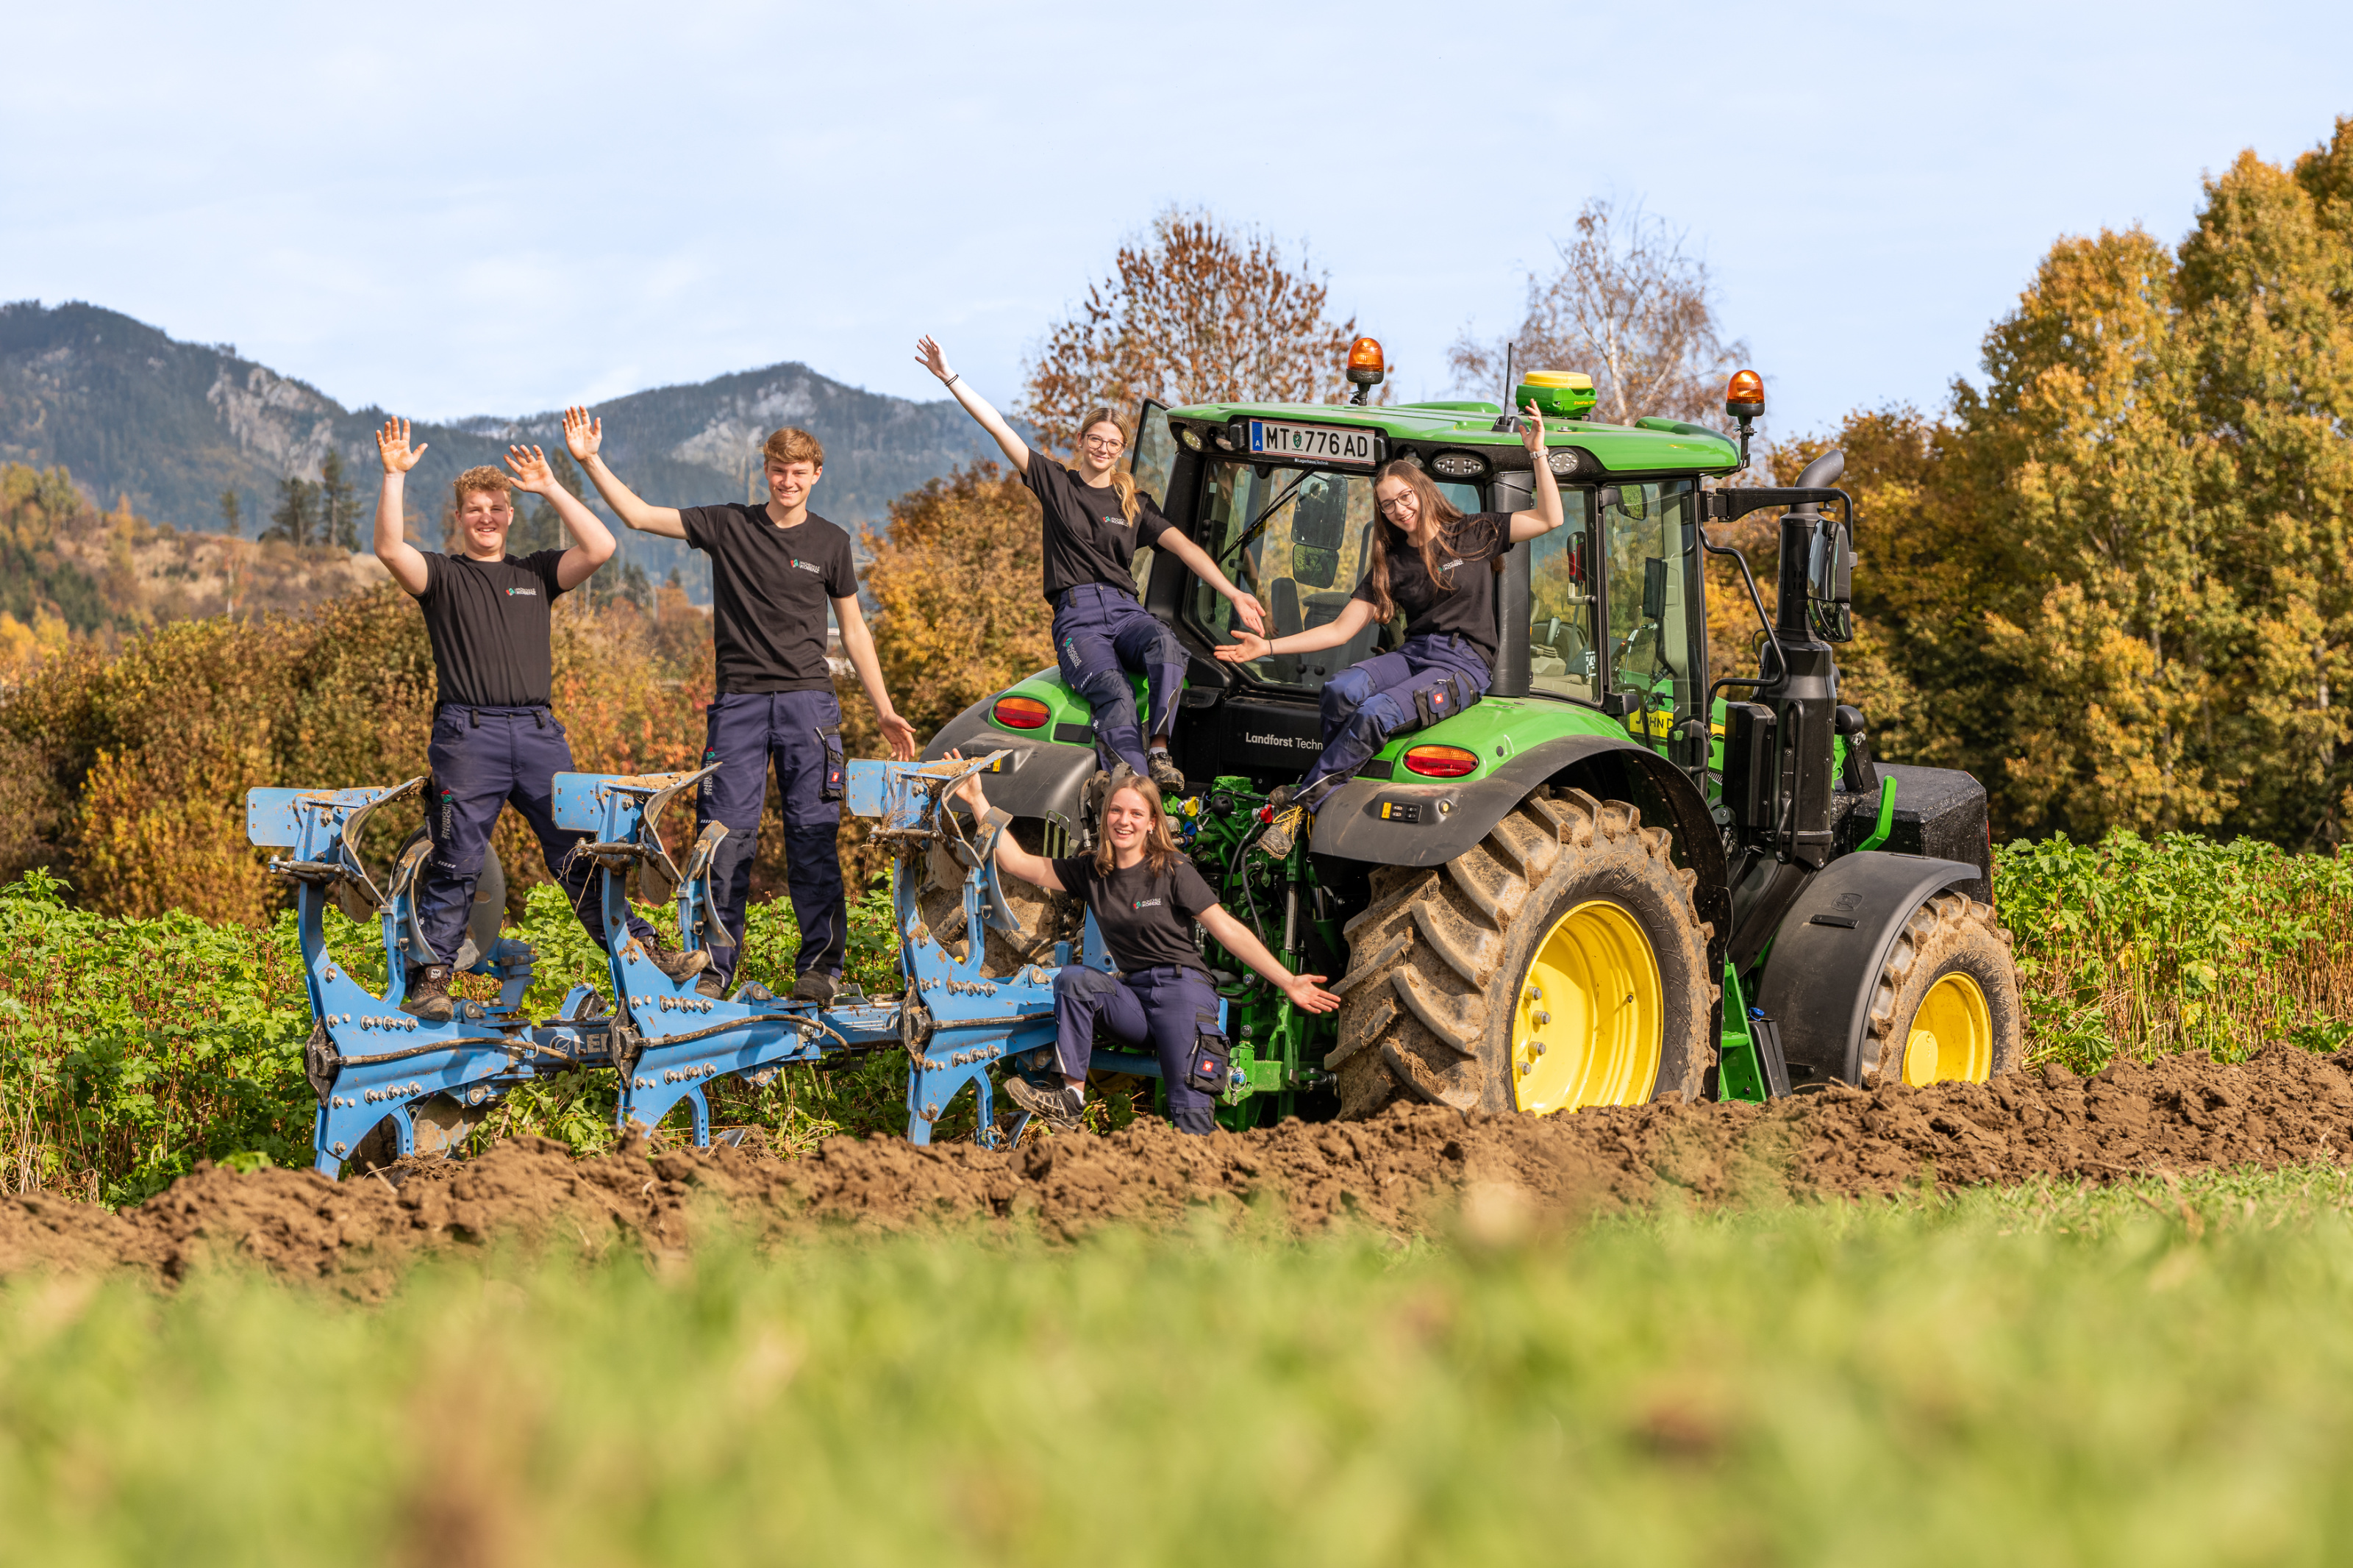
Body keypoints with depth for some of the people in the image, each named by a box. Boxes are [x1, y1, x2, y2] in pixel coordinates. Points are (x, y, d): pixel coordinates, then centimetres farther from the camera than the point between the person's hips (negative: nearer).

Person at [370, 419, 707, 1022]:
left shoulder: (536, 572, 18)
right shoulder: (441, 574, 10)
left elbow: (600, 548, 3)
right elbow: (390, 550, -9)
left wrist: (550, 488, 2)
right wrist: (394, 477, -13)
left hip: (539, 733, 3)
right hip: (468, 734, -2)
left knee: (582, 852, 3)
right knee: (455, 862, -5)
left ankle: (642, 950, 6)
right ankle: (430, 978, -2)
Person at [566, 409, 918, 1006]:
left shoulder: (830, 543, 9)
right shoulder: (728, 526, 7)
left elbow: (853, 631, 14)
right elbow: (639, 515, 2)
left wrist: (884, 711, 11)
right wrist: (591, 462, -8)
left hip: (808, 699, 0)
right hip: (738, 700, 0)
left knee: (813, 834, -4)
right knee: (726, 834, -2)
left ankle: (822, 965, 1)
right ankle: (714, 966, 5)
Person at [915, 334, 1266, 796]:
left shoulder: (1135, 503, 20)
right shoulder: (1055, 482, 16)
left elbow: (1183, 546, 9)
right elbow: (997, 426, 11)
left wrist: (1233, 594, -3)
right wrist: (949, 377, 6)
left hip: (1125, 609, 2)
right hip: (1076, 615, -2)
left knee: (1166, 645, -35)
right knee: (1114, 691, -32)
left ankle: (1157, 748, -39)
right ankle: (1136, 784, -47)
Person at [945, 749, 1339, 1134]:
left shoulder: (1173, 872, -3)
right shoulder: (1090, 873, 9)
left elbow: (1228, 930, -6)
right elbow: (1017, 863, 8)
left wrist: (1287, 982, -13)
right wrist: (977, 801, 1)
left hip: (1182, 990, -4)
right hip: (1133, 996, 4)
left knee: (1191, 1112, -18)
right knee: (1073, 979, -24)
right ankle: (1071, 1098, -27)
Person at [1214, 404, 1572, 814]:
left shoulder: (1474, 534, 8)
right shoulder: (1391, 563, 16)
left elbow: (1549, 518, 1)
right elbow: (1340, 629, 12)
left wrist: (1538, 452, -7)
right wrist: (1268, 646, 3)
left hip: (1465, 664, -4)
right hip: (1412, 653, 4)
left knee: (1375, 715, -30)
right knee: (1341, 690, -30)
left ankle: (1305, 800, -21)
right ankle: (1337, 795, -22)